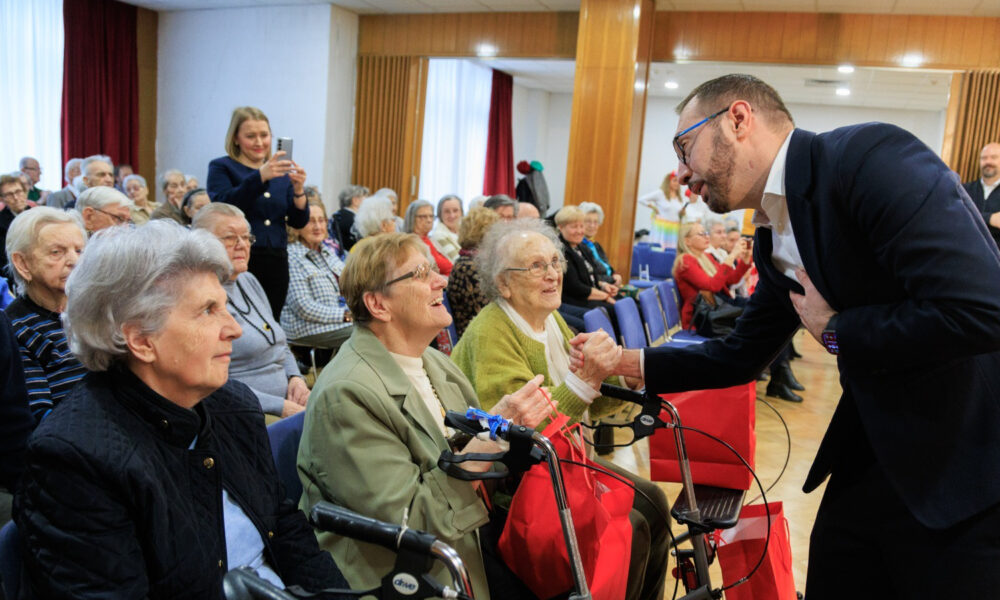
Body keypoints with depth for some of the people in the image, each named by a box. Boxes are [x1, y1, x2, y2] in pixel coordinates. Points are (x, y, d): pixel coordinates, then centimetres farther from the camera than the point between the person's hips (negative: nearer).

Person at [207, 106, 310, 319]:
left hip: (276, 263, 4)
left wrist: (298, 189, -11)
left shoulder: (281, 172, 14)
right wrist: (260, 176, -25)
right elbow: (223, 207, -15)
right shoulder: (221, 167, 4)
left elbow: (298, 222, 7)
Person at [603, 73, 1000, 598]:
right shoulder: (774, 242, 6)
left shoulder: (869, 156, -20)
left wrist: (833, 331, -15)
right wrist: (626, 361, 11)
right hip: (871, 457, 8)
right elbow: (739, 356, 16)